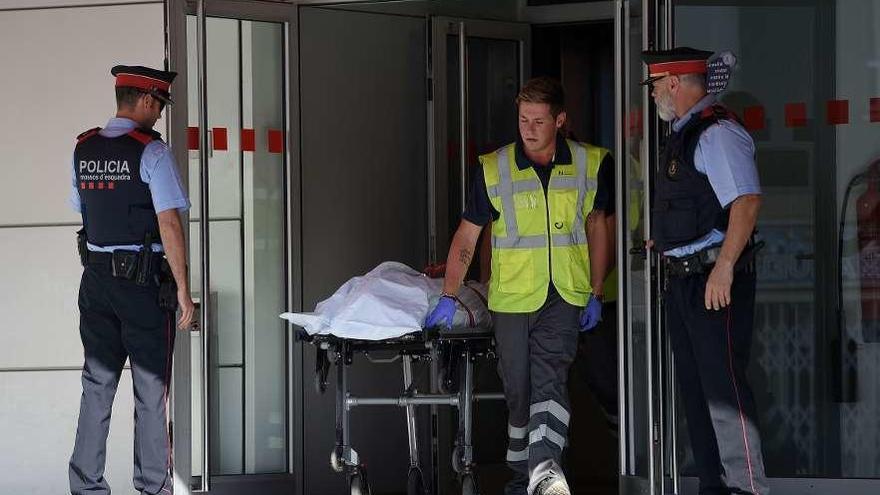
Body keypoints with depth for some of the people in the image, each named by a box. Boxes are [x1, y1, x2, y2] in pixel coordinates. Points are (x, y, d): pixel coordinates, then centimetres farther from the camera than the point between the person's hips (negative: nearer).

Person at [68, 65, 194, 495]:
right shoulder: (151, 151, -12)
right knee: (150, 387, 4)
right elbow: (169, 224, -14)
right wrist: (182, 289, -11)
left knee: (96, 384, 9)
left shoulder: (83, 149, 8)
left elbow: (82, 211, 14)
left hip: (96, 278, 6)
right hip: (144, 279, -5)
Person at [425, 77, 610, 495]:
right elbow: (466, 236, 3)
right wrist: (448, 297, -4)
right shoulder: (493, 169, 0)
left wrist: (596, 293, 7)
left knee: (549, 379, -20)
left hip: (565, 295, -1)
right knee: (518, 392, 7)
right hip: (511, 297, 1)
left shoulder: (590, 164, 1)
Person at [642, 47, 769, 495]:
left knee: (723, 385, -12)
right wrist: (667, 240, 23)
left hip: (716, 279, -11)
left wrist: (724, 267, -29)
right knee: (694, 388, 14)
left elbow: (746, 201, -25)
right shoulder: (685, 135, 16)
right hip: (683, 279, 11)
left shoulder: (717, 133, -15)